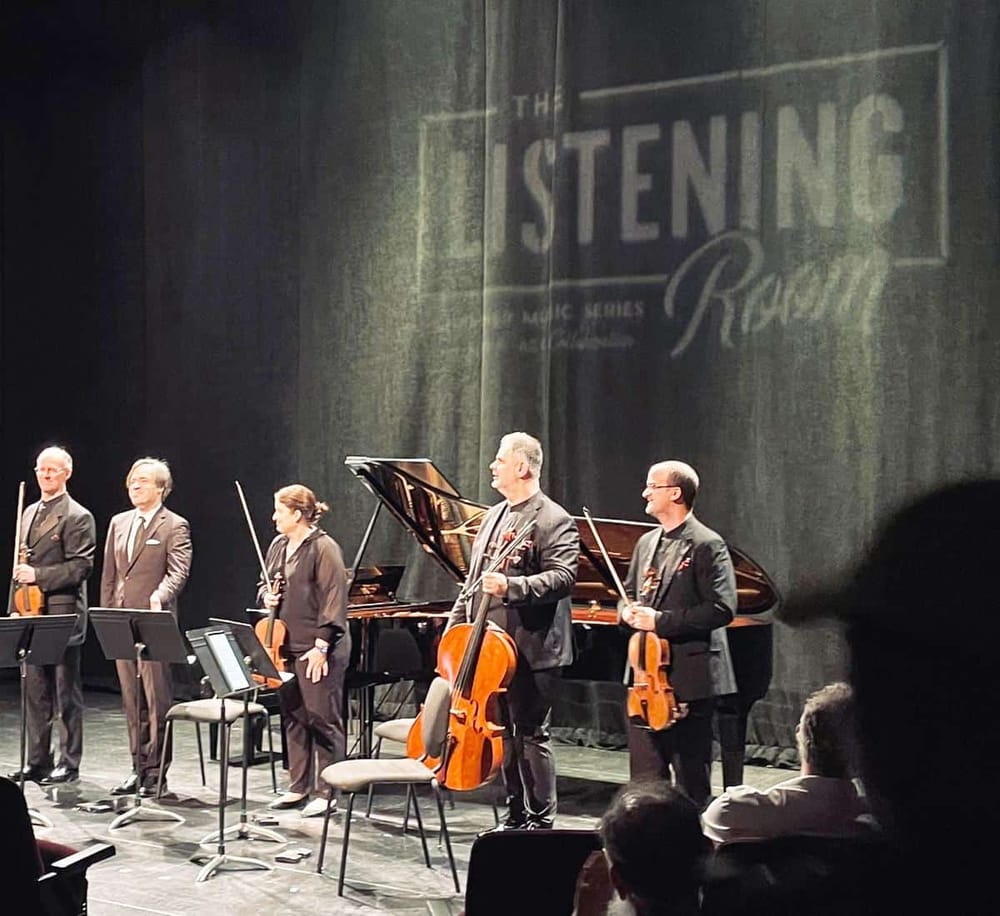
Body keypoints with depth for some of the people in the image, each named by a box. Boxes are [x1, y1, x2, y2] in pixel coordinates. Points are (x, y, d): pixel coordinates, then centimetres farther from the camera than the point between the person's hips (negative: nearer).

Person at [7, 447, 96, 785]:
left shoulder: (77, 517, -8)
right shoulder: (29, 513, 16)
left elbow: (81, 566, -14)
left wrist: (38, 575, -20)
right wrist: (15, 608, 14)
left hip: (62, 614, -7)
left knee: (66, 693, 0)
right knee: (34, 691, 10)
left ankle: (69, 764, 6)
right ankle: (37, 761, 18)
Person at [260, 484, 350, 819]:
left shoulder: (324, 548, -12)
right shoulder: (278, 546, 11)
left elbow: (334, 599, -16)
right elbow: (265, 585, 25)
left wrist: (322, 644, -20)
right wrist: (266, 597, 0)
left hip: (318, 652, -8)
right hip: (287, 647, 8)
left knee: (323, 718, -1)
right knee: (293, 717, 14)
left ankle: (326, 791, 5)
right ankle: (298, 787, 23)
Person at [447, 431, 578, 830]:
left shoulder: (554, 521, -11)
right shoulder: (493, 516, 16)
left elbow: (563, 577, -22)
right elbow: (474, 580, 23)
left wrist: (511, 586, -32)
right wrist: (455, 625, 17)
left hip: (530, 650, -9)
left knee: (531, 734, -3)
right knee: (504, 734, 14)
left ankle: (541, 820, 6)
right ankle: (516, 816, 24)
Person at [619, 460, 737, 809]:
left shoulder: (707, 545, -9)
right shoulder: (647, 543, 15)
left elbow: (720, 609, -17)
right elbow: (627, 594, 23)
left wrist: (661, 621, -19)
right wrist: (628, 611, -1)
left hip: (688, 679, -7)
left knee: (692, 779, 2)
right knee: (645, 774, 11)